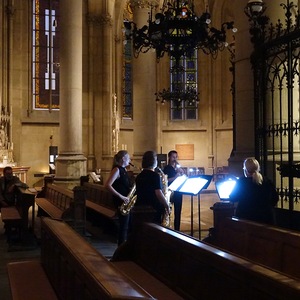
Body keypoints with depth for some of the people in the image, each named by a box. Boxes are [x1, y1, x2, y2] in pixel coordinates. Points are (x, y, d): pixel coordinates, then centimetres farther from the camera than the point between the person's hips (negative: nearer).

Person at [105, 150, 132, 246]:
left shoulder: (124, 170, 14)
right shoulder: (117, 170, -13)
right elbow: (107, 185, -23)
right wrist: (121, 197, -24)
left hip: (126, 201, 9)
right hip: (122, 202, -9)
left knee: (129, 225, 13)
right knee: (123, 226, -3)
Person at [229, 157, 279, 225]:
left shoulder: (241, 182, -10)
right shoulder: (268, 182, 0)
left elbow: (233, 198, 2)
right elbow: (275, 199, 11)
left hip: (245, 217, -3)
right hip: (265, 219, 3)